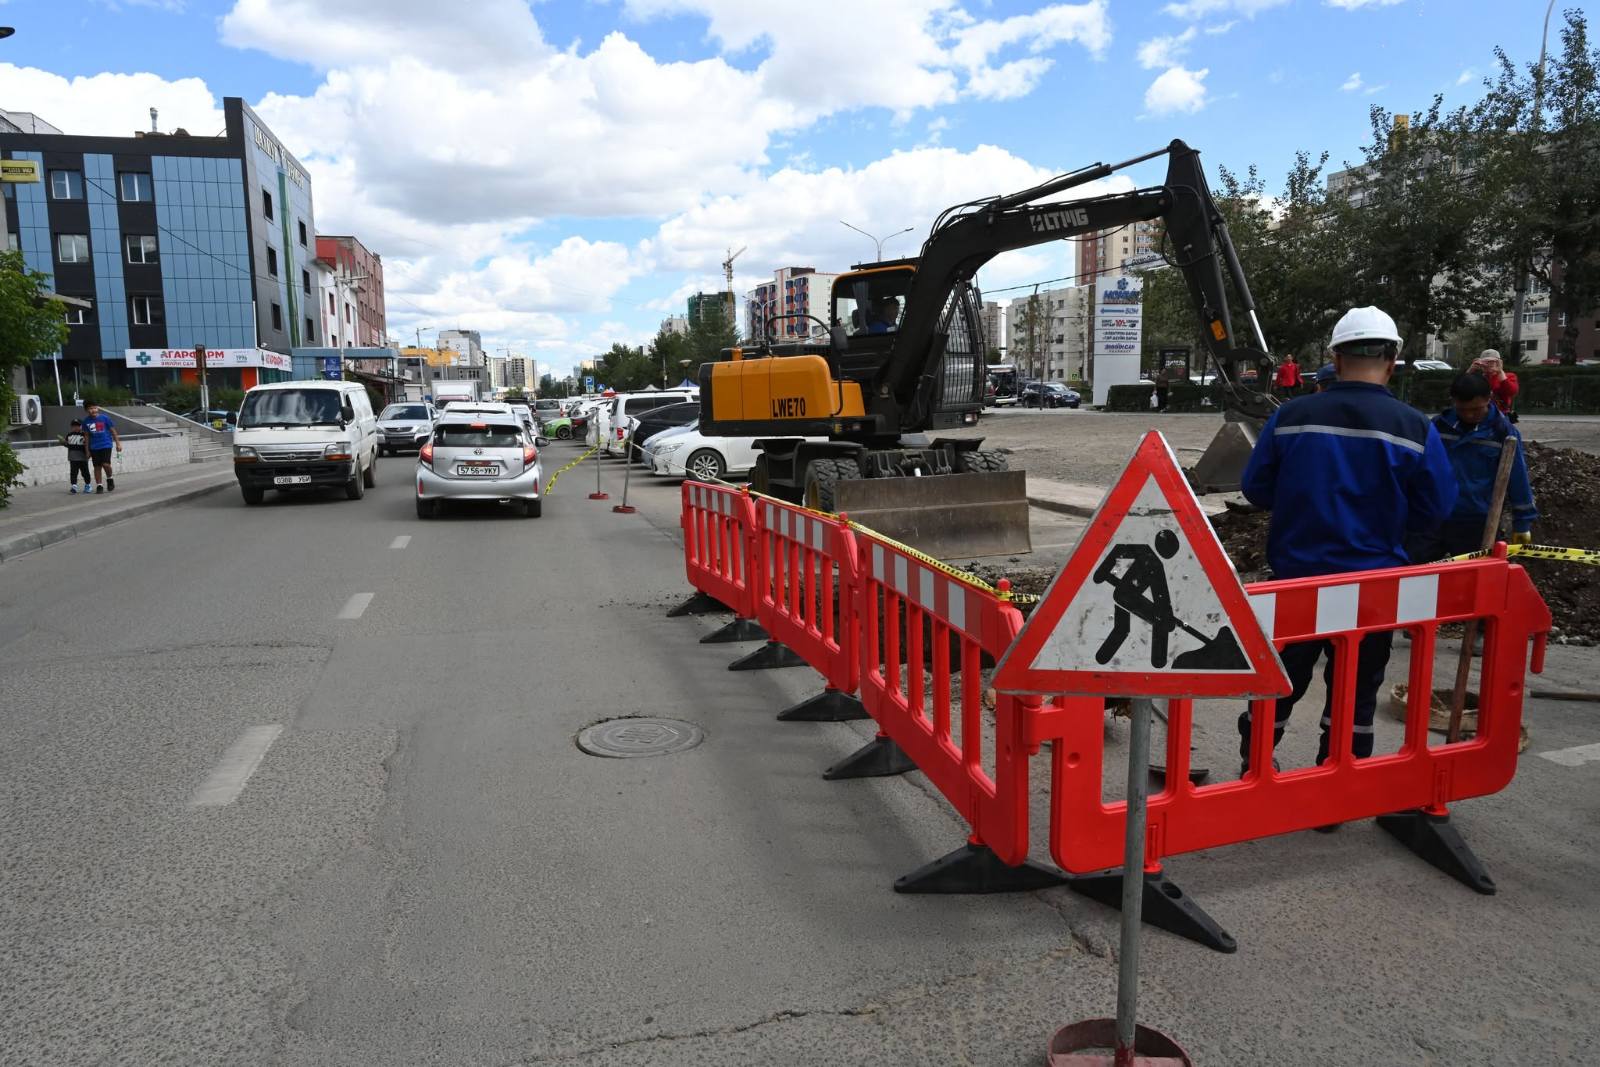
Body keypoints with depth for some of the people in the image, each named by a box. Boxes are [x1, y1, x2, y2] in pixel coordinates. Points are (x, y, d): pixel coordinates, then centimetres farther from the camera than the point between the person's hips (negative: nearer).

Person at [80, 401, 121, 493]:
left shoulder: (104, 418, -6)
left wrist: (118, 443, 1)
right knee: (97, 466, 5)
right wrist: (87, 450, 9)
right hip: (94, 447, 3)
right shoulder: (86, 421, 1)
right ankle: (99, 486, 13)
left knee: (106, 464, -16)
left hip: (106, 444, -3)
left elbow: (113, 431, 1)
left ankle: (110, 479, 11)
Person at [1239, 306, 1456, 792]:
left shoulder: (1290, 416, -8)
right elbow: (1437, 506, -4)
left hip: (1295, 578, 1)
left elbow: (1256, 488, -2)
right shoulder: (1414, 428, -9)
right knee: (1354, 692, 14)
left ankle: (1253, 769, 31)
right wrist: (1384, 520, 13)